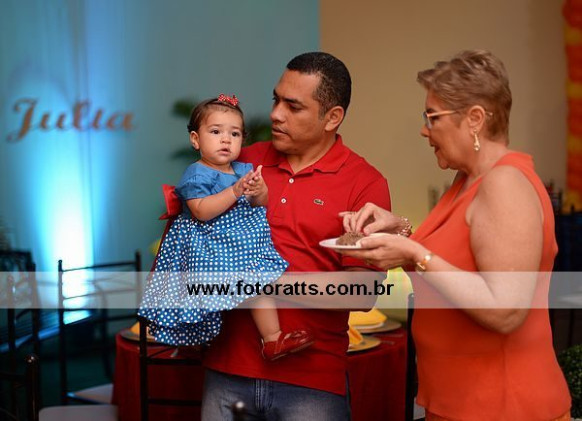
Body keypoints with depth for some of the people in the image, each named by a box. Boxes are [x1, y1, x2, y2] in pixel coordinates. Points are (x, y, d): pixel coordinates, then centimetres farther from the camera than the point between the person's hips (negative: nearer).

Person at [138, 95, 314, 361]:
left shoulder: (244, 169, 12)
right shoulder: (197, 174, -11)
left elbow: (261, 204, 11)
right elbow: (201, 211, -23)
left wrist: (259, 191, -14)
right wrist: (235, 191, -28)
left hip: (242, 236, 9)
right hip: (212, 245, -9)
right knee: (256, 279, -17)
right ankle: (273, 339, -12)